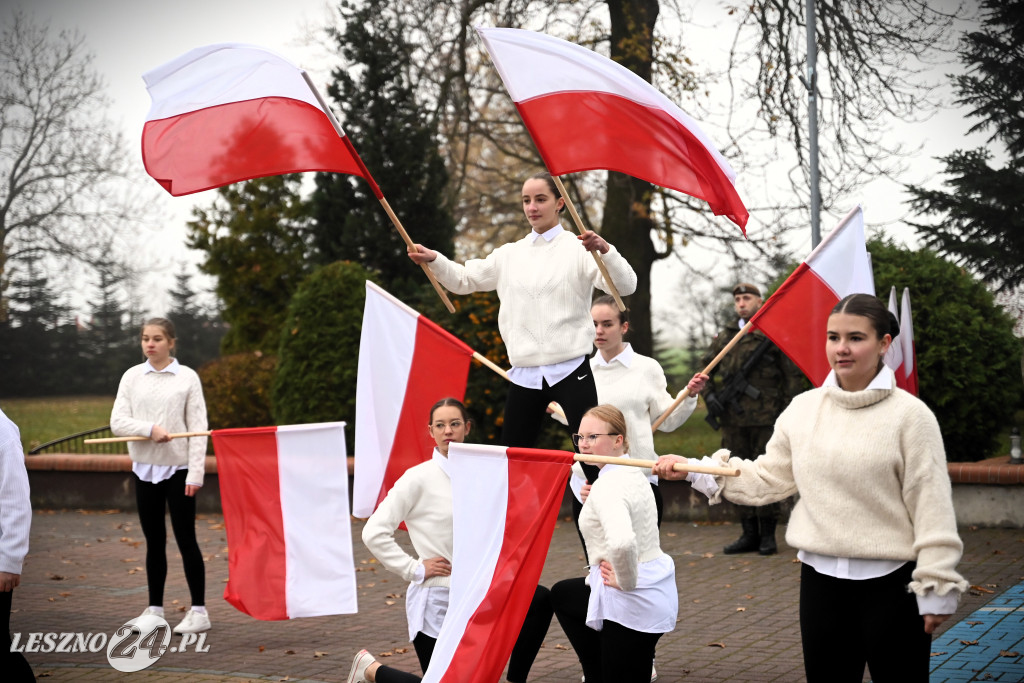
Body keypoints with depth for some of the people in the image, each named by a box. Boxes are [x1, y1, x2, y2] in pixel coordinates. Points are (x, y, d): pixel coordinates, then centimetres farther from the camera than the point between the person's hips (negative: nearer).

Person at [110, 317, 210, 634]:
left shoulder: (187, 378, -3)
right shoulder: (132, 377, 5)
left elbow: (197, 428, -5)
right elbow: (118, 421, -2)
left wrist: (195, 473, -11)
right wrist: (150, 430, -20)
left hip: (179, 468, -3)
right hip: (145, 468, 3)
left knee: (185, 539, -1)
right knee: (154, 541, 11)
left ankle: (199, 610, 7)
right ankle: (155, 609, 20)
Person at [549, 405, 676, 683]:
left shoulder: (607, 486, -23)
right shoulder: (634, 473, 7)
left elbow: (622, 542, -41)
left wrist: (625, 581, -24)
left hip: (632, 599, -10)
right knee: (561, 594, 30)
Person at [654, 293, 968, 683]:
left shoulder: (909, 414, -9)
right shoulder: (803, 409, 4)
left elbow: (932, 505, -9)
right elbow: (766, 479, 9)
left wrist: (936, 589, -10)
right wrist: (693, 468, 0)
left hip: (890, 581, -4)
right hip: (821, 578, 4)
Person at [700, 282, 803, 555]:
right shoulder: (724, 338, 13)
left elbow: (793, 377, 0)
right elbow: (705, 370, 19)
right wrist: (710, 396, 1)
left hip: (766, 419, -4)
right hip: (733, 420, 4)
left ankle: (768, 536, 6)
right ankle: (749, 534, 14)